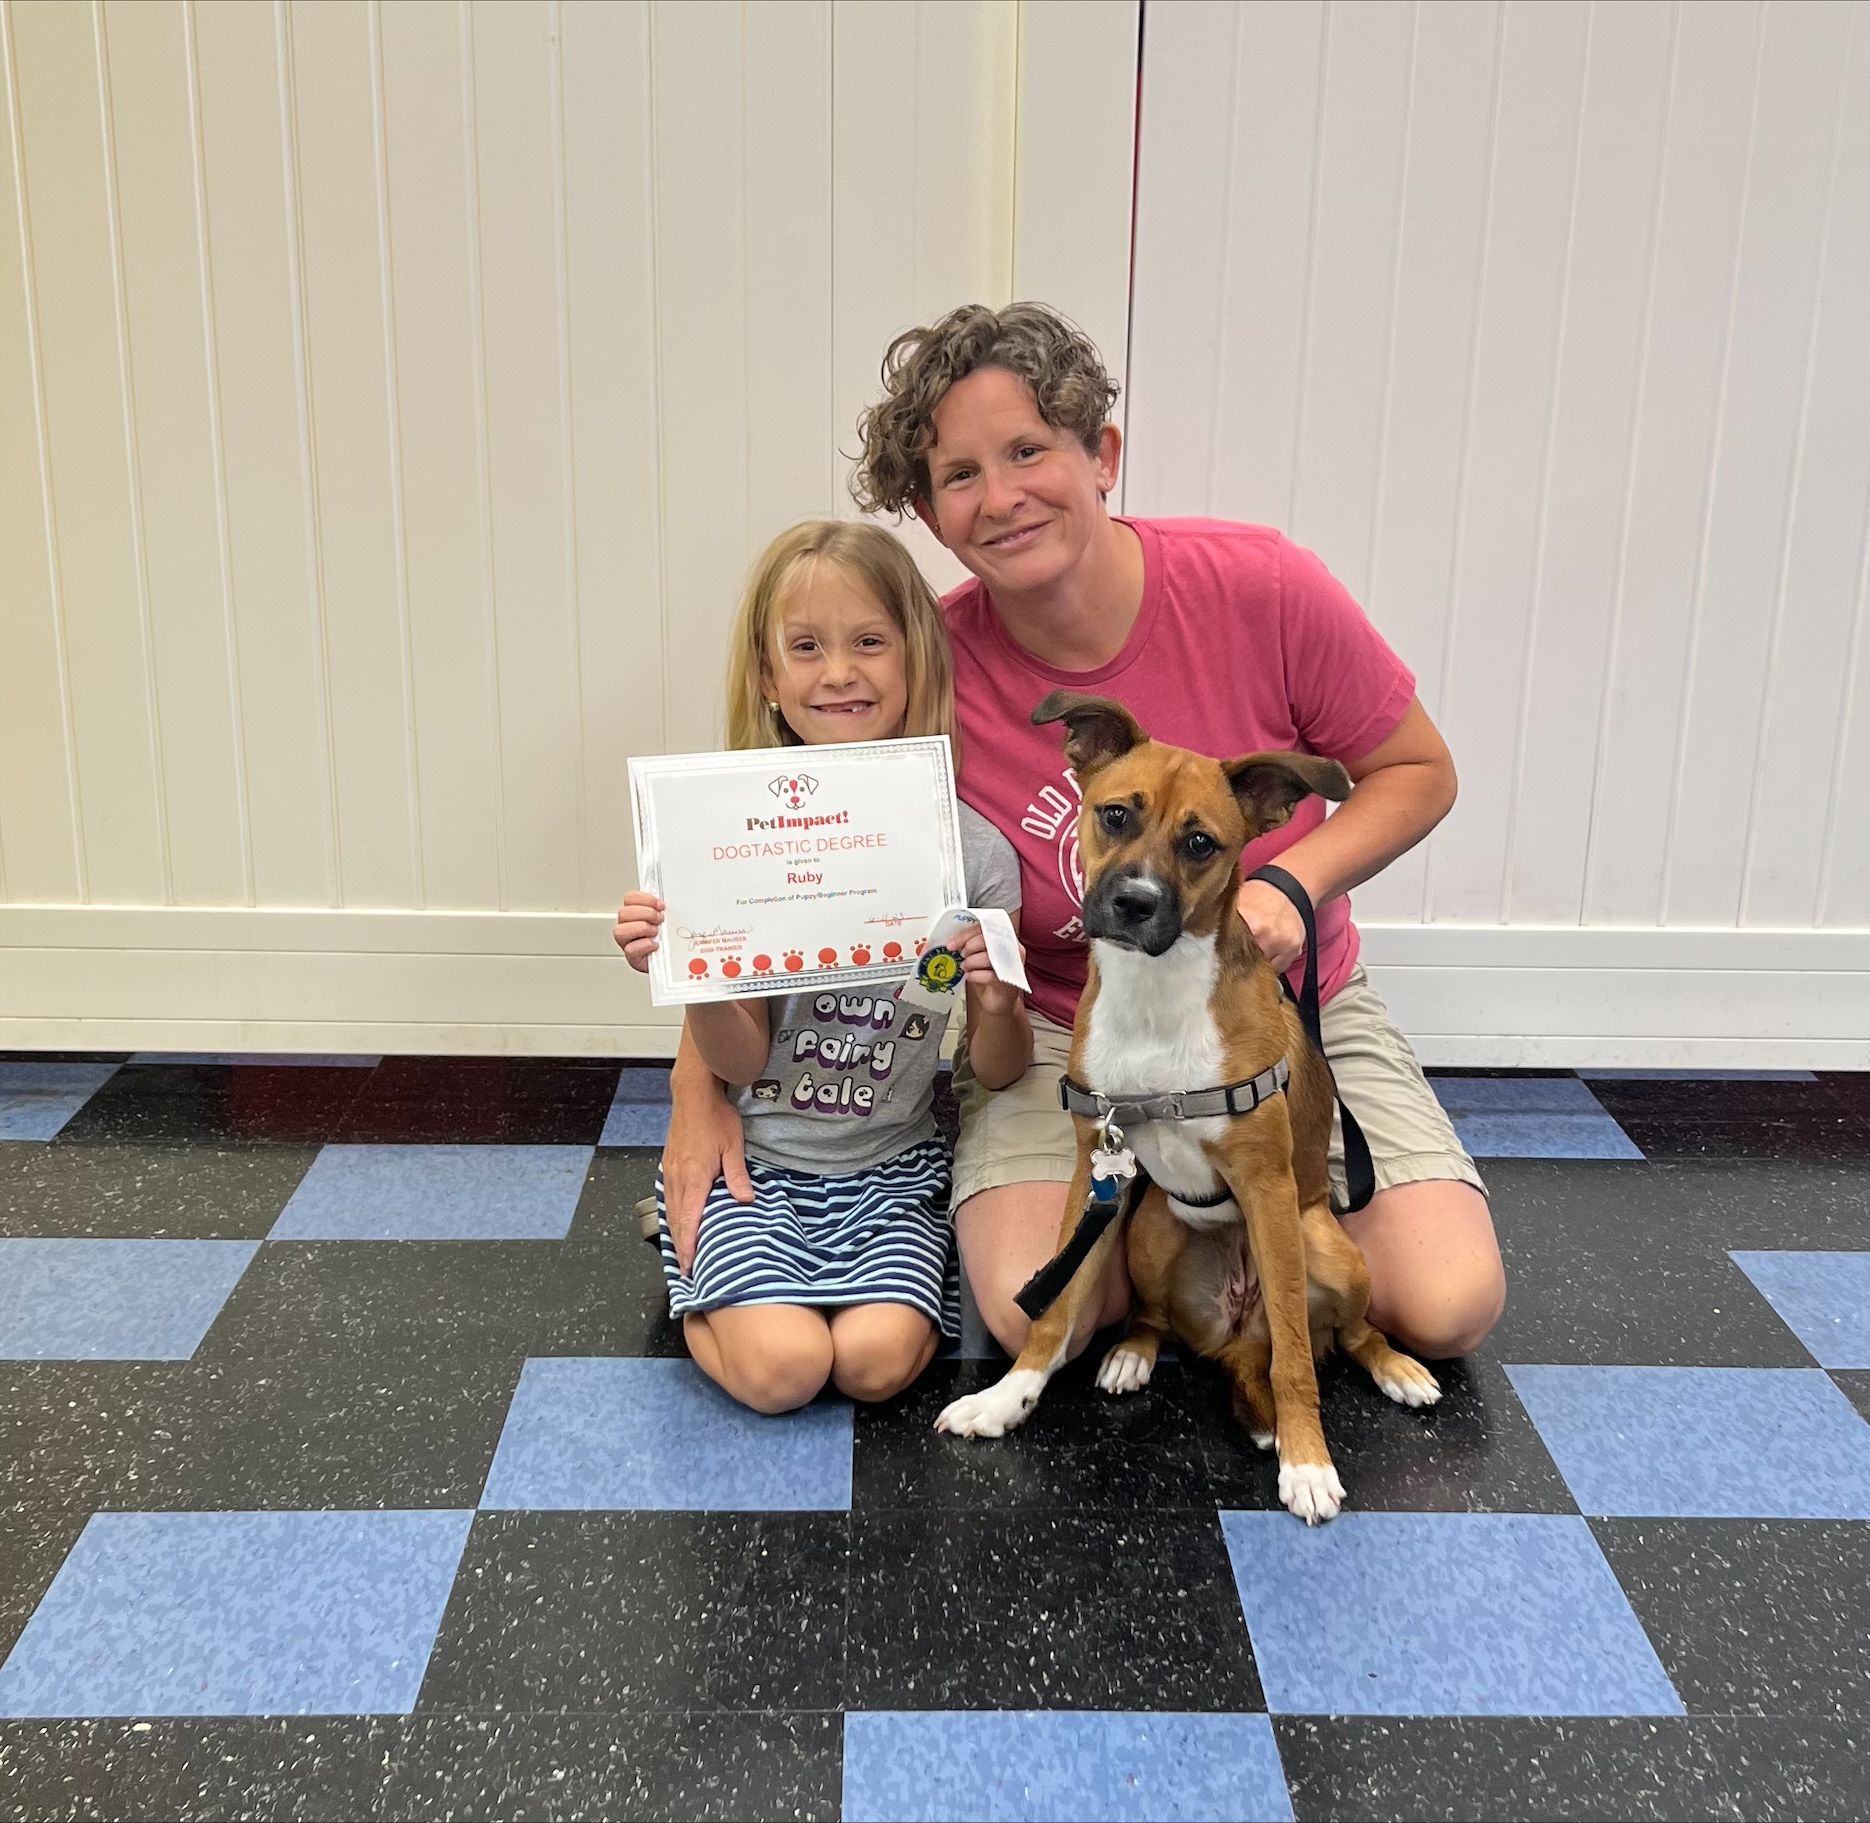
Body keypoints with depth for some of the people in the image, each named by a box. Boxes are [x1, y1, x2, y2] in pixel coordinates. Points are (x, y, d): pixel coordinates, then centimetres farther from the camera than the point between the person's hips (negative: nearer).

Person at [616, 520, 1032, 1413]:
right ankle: (693, 1253, 13)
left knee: (877, 1361, -21)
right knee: (782, 1367, -19)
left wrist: (998, 1001, -25)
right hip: (756, 1162, 0)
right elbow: (740, 1061, -6)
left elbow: (998, 1071, -3)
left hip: (891, 1167, 0)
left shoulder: (971, 847, -9)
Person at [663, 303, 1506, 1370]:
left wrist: (1289, 884, -21)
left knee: (1452, 1307, -16)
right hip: (1063, 1034, 0)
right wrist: (700, 1091, -13)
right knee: (1036, 1312, -25)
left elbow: (1419, 772, -3)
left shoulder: (1259, 587, -16)